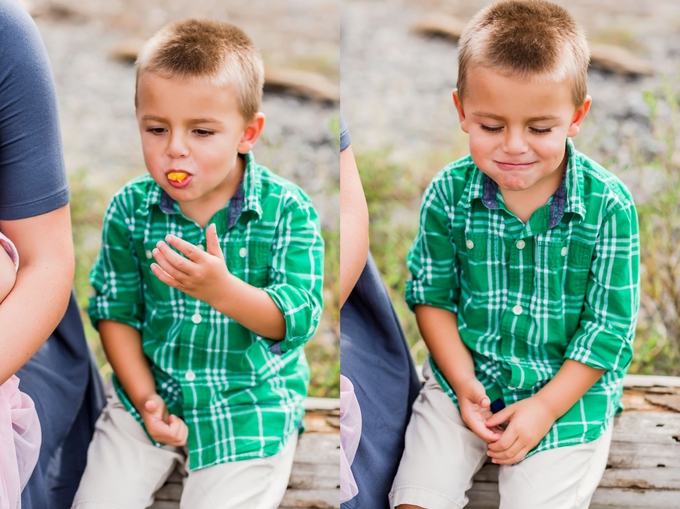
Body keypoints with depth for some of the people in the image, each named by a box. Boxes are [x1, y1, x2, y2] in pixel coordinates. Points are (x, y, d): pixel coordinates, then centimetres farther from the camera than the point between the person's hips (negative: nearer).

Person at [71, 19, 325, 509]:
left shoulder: (287, 211, -14)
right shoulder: (129, 210, -5)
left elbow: (299, 317, -20)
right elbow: (115, 310, 2)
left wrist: (223, 290, -38)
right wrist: (145, 398, -9)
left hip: (250, 402, -3)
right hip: (154, 389, 3)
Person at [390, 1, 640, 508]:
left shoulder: (609, 206, -14)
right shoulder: (448, 194, -8)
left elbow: (610, 324, -10)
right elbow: (431, 295, 1)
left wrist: (544, 408, -15)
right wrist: (463, 382, -11)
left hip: (569, 389, -2)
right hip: (465, 374, 2)